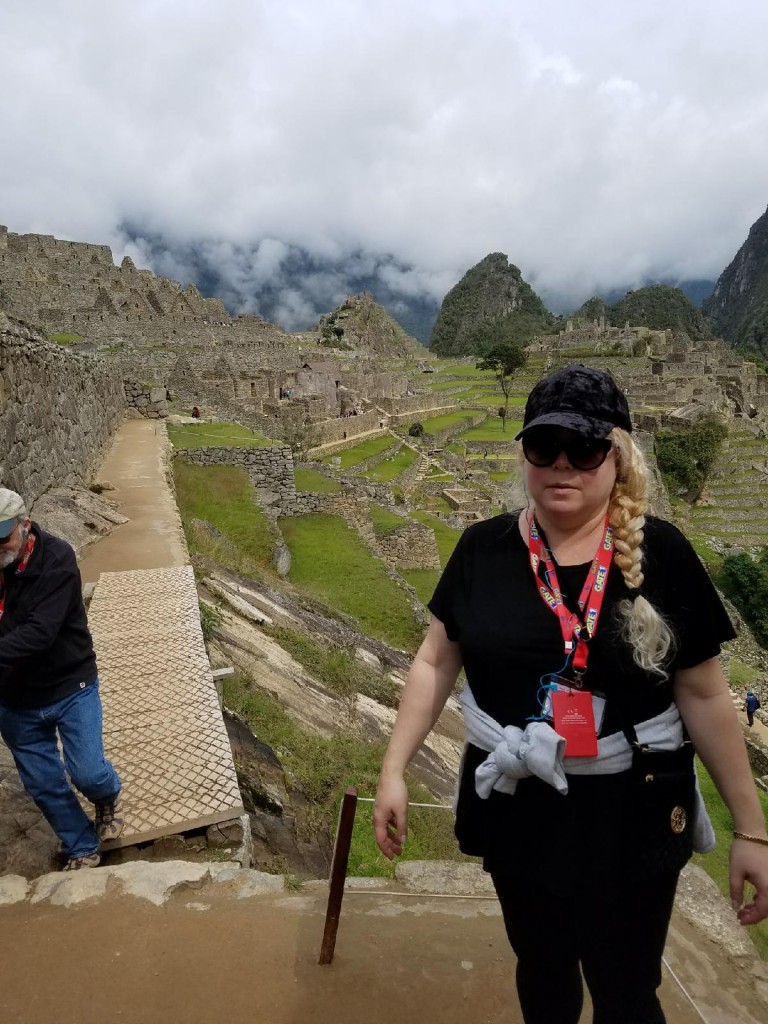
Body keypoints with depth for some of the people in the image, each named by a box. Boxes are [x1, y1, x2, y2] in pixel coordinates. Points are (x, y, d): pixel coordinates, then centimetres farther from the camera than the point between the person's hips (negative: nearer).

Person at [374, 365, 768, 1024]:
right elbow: (436, 662, -2)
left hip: (630, 814, -1)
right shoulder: (484, 549, -9)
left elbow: (703, 694, -6)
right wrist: (394, 769, -4)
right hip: (518, 809, 2)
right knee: (542, 969, 25)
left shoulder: (661, 554, -12)